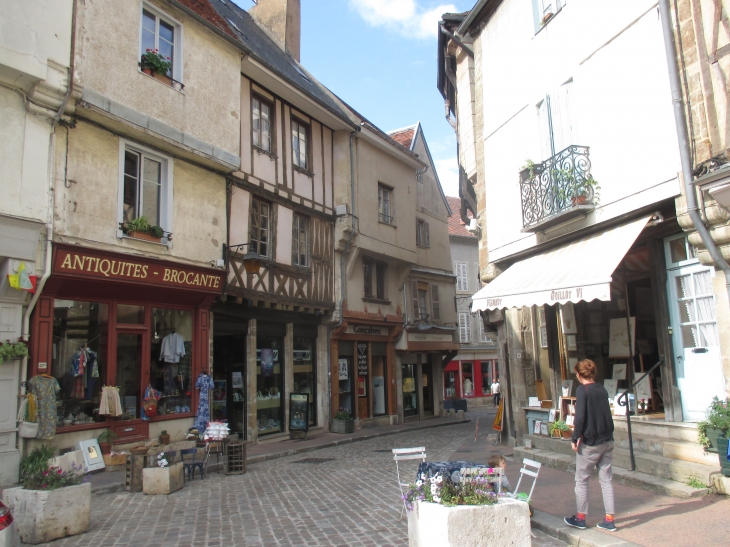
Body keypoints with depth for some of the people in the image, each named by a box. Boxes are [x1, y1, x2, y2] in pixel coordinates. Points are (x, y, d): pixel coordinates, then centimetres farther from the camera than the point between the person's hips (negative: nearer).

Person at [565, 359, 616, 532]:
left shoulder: (582, 390, -14)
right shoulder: (602, 390, 6)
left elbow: (580, 417, -20)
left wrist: (575, 438, -11)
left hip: (590, 442, -6)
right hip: (607, 441, 6)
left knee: (581, 480, 7)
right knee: (606, 479, 11)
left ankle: (580, 518, 15)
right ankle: (609, 520, 13)